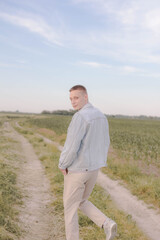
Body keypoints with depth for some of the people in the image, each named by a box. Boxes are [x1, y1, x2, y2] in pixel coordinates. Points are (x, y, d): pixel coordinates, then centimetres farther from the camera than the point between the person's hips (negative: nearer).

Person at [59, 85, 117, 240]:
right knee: (81, 203, 25)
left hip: (76, 169, -8)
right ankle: (107, 224, 6)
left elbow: (71, 147, -26)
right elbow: (104, 144, 13)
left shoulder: (80, 117, -23)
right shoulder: (101, 117, 6)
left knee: (70, 207, 12)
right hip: (92, 169, 8)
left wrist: (62, 165, -7)